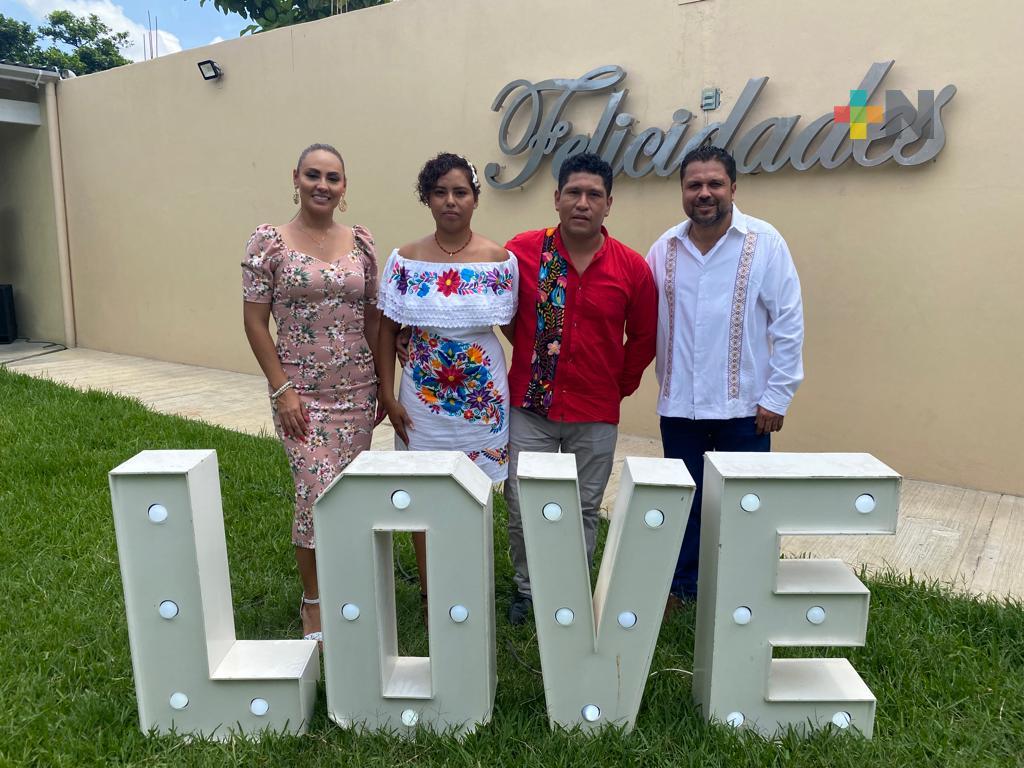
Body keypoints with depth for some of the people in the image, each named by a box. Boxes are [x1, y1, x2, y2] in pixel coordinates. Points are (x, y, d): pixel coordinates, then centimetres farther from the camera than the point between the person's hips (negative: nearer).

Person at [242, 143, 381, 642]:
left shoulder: (361, 242, 5)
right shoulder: (268, 241, -4)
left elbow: (373, 318, 9)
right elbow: (255, 322, -4)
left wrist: (381, 385, 7)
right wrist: (282, 389, -10)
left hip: (356, 390, 4)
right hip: (300, 391, -3)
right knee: (318, 494, -6)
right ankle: (313, 600, 16)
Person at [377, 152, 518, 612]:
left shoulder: (500, 260, -5)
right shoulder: (406, 260, -2)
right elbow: (388, 329, 1)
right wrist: (388, 395, -2)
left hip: (481, 397, 0)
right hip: (423, 396, 1)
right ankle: (429, 595, 26)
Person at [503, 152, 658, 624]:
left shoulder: (631, 267, -3)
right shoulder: (522, 251, -6)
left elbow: (644, 337, 10)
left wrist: (620, 385, 10)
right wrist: (531, 360, 8)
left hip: (596, 414, 1)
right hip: (530, 407, 0)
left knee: (585, 510, 12)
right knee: (523, 507, 6)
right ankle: (526, 588, 31)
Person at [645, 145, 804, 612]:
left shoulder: (765, 243, -6)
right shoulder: (665, 249, 3)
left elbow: (788, 324, -6)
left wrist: (777, 395, -7)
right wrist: (665, 381, 2)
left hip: (743, 404, -2)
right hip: (678, 404, 3)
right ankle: (680, 587, 33)